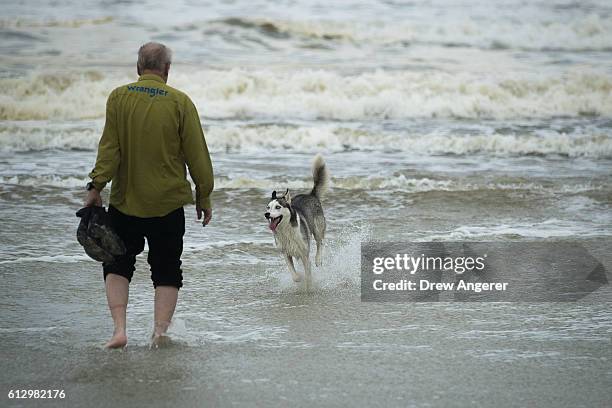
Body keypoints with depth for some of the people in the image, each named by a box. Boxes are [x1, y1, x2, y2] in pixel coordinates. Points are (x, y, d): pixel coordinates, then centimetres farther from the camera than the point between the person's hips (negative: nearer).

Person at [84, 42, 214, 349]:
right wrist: (204, 196, 6)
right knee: (166, 270, 11)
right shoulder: (180, 102, -4)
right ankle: (160, 332, 6)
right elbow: (197, 154, -2)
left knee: (118, 265, 13)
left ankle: (119, 329, -1)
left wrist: (96, 185, -7)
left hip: (125, 201, 1)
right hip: (169, 202, 0)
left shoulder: (119, 97, -3)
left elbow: (110, 147, -9)